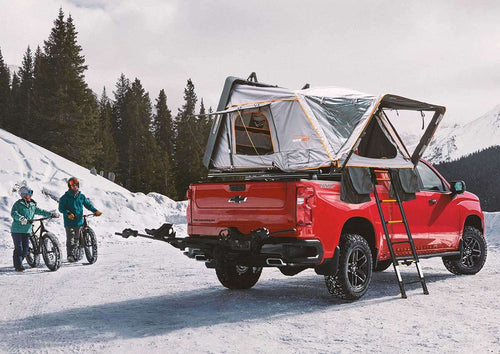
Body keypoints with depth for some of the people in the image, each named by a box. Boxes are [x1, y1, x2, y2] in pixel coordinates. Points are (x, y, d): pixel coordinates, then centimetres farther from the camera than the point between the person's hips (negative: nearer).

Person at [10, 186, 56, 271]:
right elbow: (13, 213, -21)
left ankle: (18, 263, 23)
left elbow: (40, 211, 11)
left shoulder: (32, 205, 12)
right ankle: (18, 266, 4)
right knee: (19, 248, -4)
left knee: (26, 248, 5)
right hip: (17, 230, -6)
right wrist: (21, 218, -39)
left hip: (27, 230, 6)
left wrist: (51, 214, 0)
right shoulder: (18, 204, -8)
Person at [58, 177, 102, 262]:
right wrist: (68, 213, -23)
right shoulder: (65, 197, -1)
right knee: (70, 238, -13)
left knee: (77, 238, 8)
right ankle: (70, 255, -12)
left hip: (79, 221, 4)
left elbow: (88, 204, 14)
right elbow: (61, 208, -6)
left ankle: (77, 255, 17)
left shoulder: (81, 196, 11)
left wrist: (95, 210, -2)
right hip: (69, 222, -4)